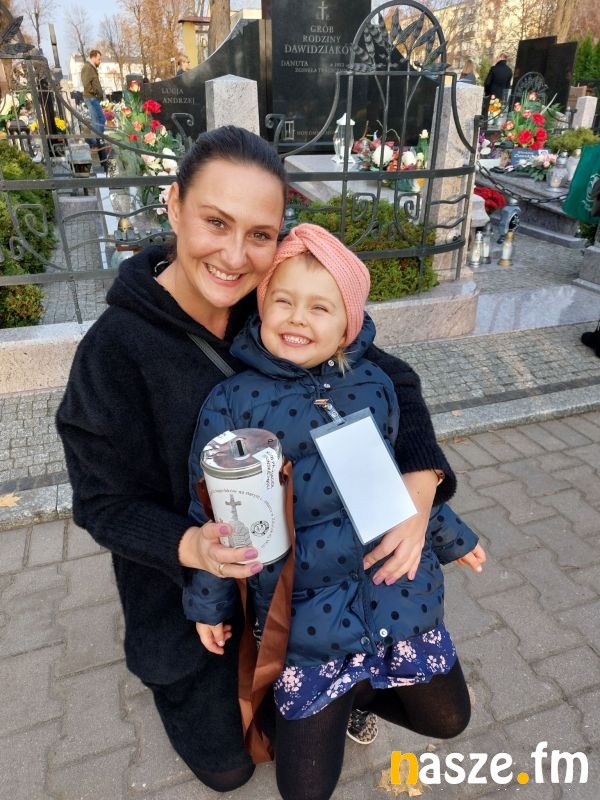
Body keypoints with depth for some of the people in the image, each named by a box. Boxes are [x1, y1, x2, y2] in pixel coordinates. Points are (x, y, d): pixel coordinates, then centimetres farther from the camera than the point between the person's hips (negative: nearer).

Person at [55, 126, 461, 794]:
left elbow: (391, 378, -13)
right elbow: (104, 504, -18)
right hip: (190, 595, -2)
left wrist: (419, 484, -30)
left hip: (292, 575, 3)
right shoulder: (115, 350, -26)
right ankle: (177, 688, 49)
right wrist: (189, 545, -37)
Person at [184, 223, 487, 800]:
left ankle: (357, 690, 46)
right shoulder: (232, 401, -12)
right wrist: (208, 603, 5)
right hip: (305, 614, -3)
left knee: (448, 720, 22)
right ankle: (334, 698, 39)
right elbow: (213, 516, -4)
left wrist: (450, 536, 21)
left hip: (399, 590, 4)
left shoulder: (373, 385, -4)